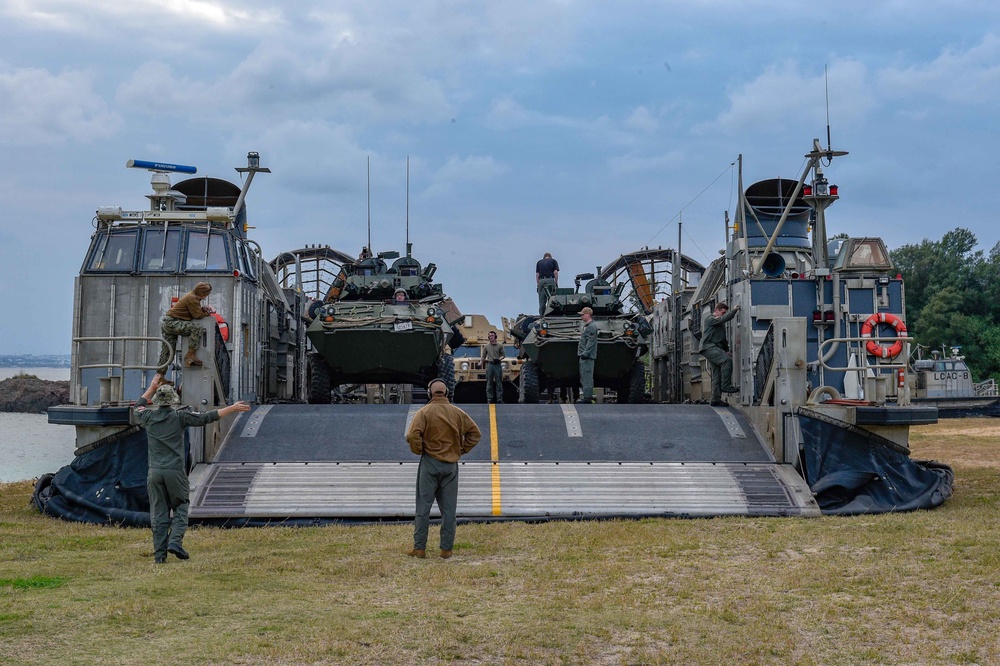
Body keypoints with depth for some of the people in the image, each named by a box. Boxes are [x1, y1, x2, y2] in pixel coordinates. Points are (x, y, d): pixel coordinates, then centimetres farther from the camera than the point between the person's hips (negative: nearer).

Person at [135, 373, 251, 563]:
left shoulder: (149, 417, 4)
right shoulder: (179, 418, -4)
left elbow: (139, 407, 28)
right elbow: (207, 418, -2)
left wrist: (152, 387, 35)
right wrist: (232, 408, 4)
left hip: (155, 472, 3)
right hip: (175, 471, -3)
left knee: (158, 513, 6)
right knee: (180, 508, 11)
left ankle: (159, 553, 5)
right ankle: (175, 541, -10)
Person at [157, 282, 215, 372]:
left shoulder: (192, 296, 15)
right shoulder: (192, 298, -17)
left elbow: (195, 310, 18)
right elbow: (197, 315, -17)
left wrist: (203, 309, 0)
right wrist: (207, 313, 0)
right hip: (171, 322, -11)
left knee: (168, 350, 16)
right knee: (197, 327, -25)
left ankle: (160, 374, 21)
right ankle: (190, 355, -23)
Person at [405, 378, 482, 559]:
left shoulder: (424, 412, -7)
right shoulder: (458, 413, 4)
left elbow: (413, 435, -18)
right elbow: (475, 433, 6)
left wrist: (418, 450, -1)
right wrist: (462, 450, 10)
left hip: (429, 464, -3)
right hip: (451, 465, 3)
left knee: (423, 507, 3)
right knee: (449, 509, 7)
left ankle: (419, 548, 4)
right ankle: (447, 549, 8)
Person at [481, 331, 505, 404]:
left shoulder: (500, 345, 6)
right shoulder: (486, 346, 10)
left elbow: (503, 355, 8)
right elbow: (483, 356, 13)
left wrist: (499, 359, -11)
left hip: (498, 365, -1)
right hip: (489, 365, 1)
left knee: (499, 383, -1)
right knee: (489, 383, 1)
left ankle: (499, 399, 2)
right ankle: (489, 399, 4)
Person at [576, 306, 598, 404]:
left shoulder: (592, 327, -13)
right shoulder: (586, 326, 20)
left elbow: (590, 343, -20)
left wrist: (585, 353, -23)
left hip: (588, 356, -11)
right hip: (584, 356, 11)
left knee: (587, 377, -10)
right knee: (583, 377, 14)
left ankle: (587, 398, -10)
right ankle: (585, 396, 19)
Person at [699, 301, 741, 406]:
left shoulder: (719, 324, 28)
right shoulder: (710, 319, -1)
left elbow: (723, 339, 33)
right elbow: (723, 319, -18)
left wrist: (726, 349, 22)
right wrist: (733, 311, -15)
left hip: (716, 348, 9)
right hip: (708, 347, -9)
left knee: (717, 374, 3)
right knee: (727, 360, -27)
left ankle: (716, 399, 2)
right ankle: (726, 386, -26)